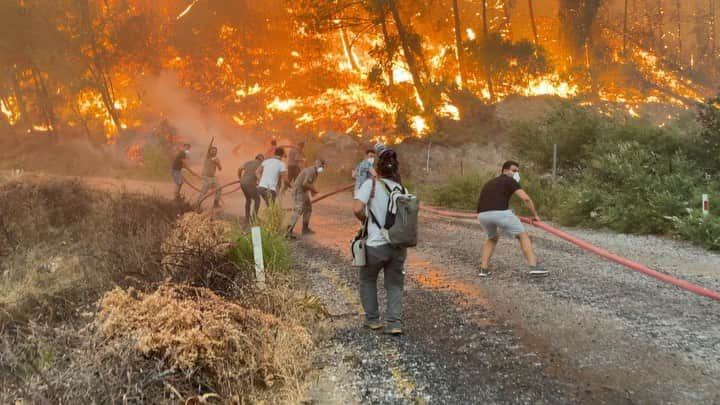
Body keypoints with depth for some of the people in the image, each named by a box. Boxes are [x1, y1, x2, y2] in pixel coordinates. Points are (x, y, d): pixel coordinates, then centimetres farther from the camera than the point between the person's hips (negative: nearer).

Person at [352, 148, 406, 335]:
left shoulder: (371, 184, -7)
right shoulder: (401, 189, 6)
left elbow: (357, 209, -18)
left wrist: (365, 221, 1)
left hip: (376, 244, -3)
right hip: (399, 245, 3)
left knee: (367, 279, 21)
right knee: (395, 285, 16)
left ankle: (372, 319, 23)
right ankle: (394, 323, 6)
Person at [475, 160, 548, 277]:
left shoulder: (490, 183, 34)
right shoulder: (509, 181, 12)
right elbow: (526, 198, -2)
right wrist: (535, 215, 11)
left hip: (482, 215, 6)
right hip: (500, 213, -6)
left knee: (492, 238, 33)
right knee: (523, 236, 13)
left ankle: (483, 269, 21)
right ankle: (534, 267, 3)